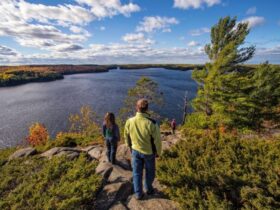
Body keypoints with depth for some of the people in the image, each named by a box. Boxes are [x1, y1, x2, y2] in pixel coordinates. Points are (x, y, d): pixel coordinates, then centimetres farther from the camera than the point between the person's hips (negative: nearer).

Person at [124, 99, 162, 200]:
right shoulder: (151, 123, -29)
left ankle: (138, 194, 33)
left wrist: (130, 146, 18)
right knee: (150, 171, 24)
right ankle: (148, 189, 46)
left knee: (137, 172, 20)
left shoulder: (129, 121, -18)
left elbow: (126, 136, -1)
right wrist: (158, 152, 2)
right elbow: (157, 140, -17)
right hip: (149, 152, -2)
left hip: (135, 151, 2)